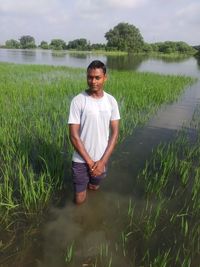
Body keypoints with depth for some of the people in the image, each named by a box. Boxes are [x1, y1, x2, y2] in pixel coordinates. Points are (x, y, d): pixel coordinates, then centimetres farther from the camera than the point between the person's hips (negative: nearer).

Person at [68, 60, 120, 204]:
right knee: (80, 199, 11)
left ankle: (90, 182, 56)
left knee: (94, 187, 24)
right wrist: (90, 162, -16)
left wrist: (102, 161, -12)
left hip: (101, 159, 3)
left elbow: (115, 133, -4)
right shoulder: (78, 101, -16)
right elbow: (74, 135, -15)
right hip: (81, 160, -2)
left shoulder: (111, 101, -5)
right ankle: (81, 183, 42)